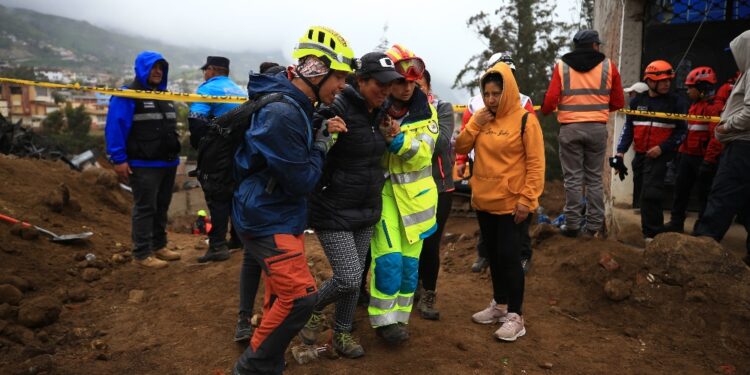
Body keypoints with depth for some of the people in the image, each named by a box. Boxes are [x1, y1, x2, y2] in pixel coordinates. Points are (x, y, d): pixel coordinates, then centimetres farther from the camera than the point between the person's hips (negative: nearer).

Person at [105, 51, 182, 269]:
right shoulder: (128, 95, -8)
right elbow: (114, 128, -15)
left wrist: (175, 155, 17)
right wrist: (119, 159, -20)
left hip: (168, 163, 8)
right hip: (143, 165, -7)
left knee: (162, 207, 14)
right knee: (145, 208, -3)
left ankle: (159, 246, 26)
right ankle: (142, 253, 5)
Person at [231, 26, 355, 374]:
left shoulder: (297, 106, 7)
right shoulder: (282, 113, -25)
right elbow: (302, 180, -22)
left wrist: (323, 134, 2)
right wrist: (324, 140, -9)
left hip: (282, 217, 10)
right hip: (268, 221, -10)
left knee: (283, 296, 18)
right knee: (299, 296, -14)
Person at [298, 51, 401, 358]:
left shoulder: (379, 113, 6)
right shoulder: (337, 108, -17)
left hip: (367, 209, 7)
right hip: (334, 210, -7)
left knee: (356, 277, 13)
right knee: (348, 278, -8)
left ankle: (342, 334, 32)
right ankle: (313, 308, 23)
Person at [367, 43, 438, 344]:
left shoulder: (425, 111, -1)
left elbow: (422, 154, -12)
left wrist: (398, 139, -30)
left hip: (414, 193, 3)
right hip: (382, 190, -2)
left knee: (410, 261, 9)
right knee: (389, 259, -10)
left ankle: (399, 317, 24)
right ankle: (383, 320, 6)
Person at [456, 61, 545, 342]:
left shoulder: (525, 120, -10)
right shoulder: (482, 119, 8)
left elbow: (536, 164, -12)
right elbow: (461, 148, 4)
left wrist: (527, 199, -17)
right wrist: (474, 123, -9)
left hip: (511, 203, -6)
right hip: (484, 201, 6)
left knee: (509, 256, -2)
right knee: (493, 255, 16)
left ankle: (515, 316, 10)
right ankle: (499, 305, 31)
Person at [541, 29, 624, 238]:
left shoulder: (562, 66, 2)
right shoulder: (608, 66, 5)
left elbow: (551, 99, -7)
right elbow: (618, 102, 7)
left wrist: (545, 112, 14)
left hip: (570, 128, -1)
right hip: (597, 128, 1)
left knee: (573, 178, 5)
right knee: (594, 178, 9)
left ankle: (572, 224, 7)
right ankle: (594, 226, 11)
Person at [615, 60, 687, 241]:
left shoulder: (675, 102, -2)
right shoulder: (637, 101, 6)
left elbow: (681, 131, -1)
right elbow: (628, 128, 11)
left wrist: (662, 148, -13)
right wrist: (621, 151, 1)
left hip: (659, 156, -4)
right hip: (640, 155, 4)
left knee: (650, 195, -16)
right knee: (641, 195, 10)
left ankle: (652, 234, -7)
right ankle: (651, 227, 27)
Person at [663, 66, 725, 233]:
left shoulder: (715, 106, -15)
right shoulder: (694, 105, 14)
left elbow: (717, 137, -22)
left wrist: (709, 161, -25)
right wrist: (682, 152, 17)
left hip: (703, 158, -9)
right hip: (688, 155, 9)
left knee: (704, 194, 3)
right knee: (680, 189, 12)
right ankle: (676, 222, 23)